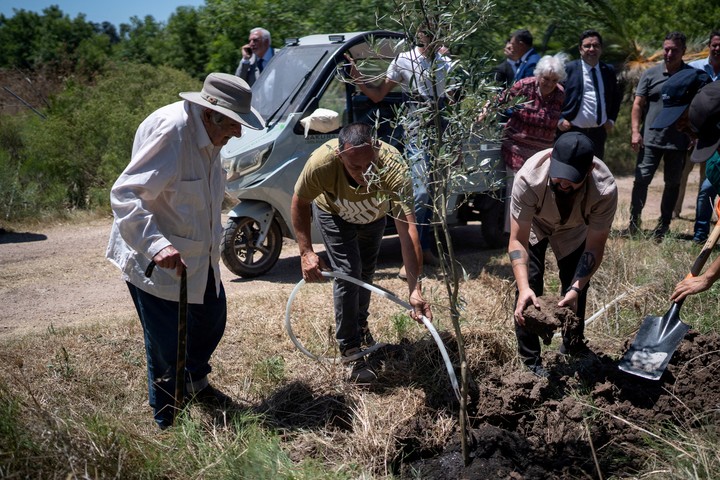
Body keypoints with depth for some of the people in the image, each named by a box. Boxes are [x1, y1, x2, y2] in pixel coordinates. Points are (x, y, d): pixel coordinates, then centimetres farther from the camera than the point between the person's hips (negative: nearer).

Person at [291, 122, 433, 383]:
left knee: (366, 272, 20)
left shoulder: (393, 167, -46)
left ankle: (360, 323, 48)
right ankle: (349, 348, 1)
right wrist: (306, 252, -32)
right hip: (333, 214, -2)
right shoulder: (321, 163, -44)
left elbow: (408, 229, -49)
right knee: (348, 273, -15)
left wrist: (415, 289, -55)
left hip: (373, 215, 2)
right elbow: (299, 203, -23)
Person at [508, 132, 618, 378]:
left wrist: (575, 289, -42)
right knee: (531, 285, -15)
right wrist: (524, 288, -49)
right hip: (532, 224, -1)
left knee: (577, 286, 5)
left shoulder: (605, 189, -39)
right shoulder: (529, 178, -43)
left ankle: (573, 344, 33)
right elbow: (517, 239, -36)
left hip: (574, 229, 2)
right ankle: (530, 361, -1)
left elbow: (594, 247, -29)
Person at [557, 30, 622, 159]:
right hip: (572, 131, -4)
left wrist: (612, 119, 10)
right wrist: (560, 120, -10)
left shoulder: (609, 71, 10)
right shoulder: (568, 69, -3)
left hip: (599, 133, 4)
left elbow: (617, 97, 21)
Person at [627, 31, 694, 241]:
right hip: (650, 139, -1)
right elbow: (638, 104, 3)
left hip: (679, 142, 1)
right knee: (641, 180, -5)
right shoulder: (651, 74, 3)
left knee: (673, 183, 8)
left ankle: (663, 227, 19)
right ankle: (634, 222, 5)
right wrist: (635, 131, -7)